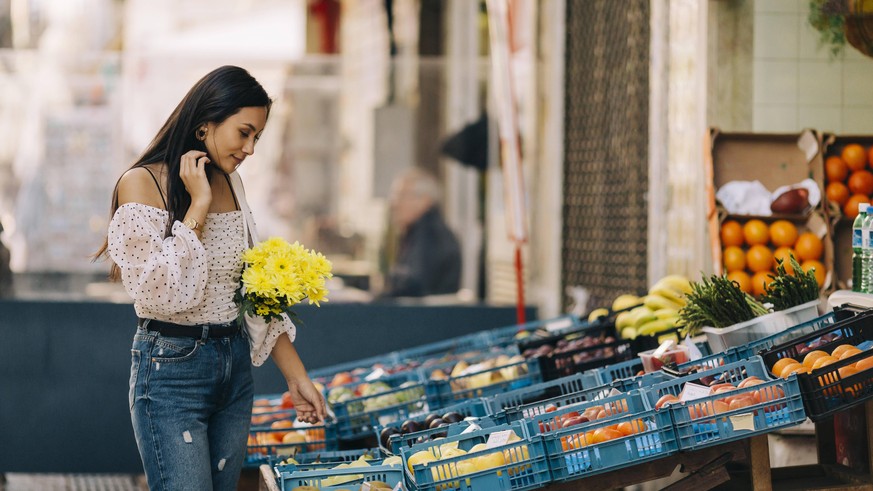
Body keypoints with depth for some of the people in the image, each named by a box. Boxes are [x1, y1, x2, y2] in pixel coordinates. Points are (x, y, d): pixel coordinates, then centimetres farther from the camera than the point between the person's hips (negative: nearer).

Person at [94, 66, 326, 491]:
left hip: (235, 364, 7)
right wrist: (198, 206, -17)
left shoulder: (230, 184, 10)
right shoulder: (142, 184, -11)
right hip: (172, 370, -7)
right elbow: (160, 292, -22)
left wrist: (296, 375, 10)